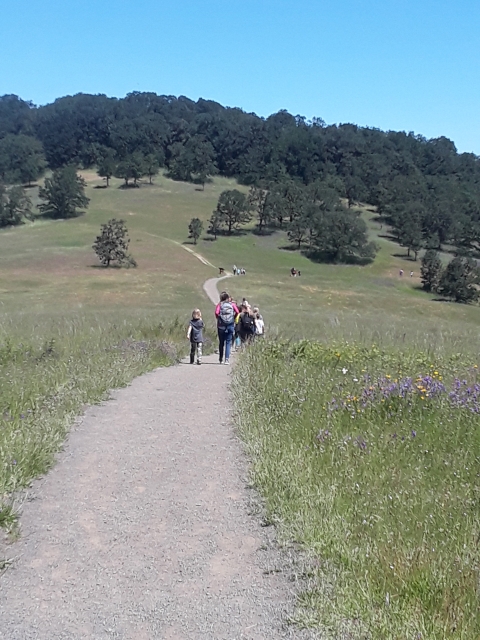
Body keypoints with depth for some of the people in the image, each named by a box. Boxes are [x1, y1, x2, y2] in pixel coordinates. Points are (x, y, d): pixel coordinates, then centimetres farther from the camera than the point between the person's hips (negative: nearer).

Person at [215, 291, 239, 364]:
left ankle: (220, 359, 23)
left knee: (221, 342, 14)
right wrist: (233, 318, 6)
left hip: (221, 326, 0)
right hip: (231, 325, 0)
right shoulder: (232, 304, 3)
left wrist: (218, 318, 4)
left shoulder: (219, 304, 0)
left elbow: (216, 313, -15)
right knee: (228, 342, 3)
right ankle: (227, 359, -9)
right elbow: (237, 312, -10)